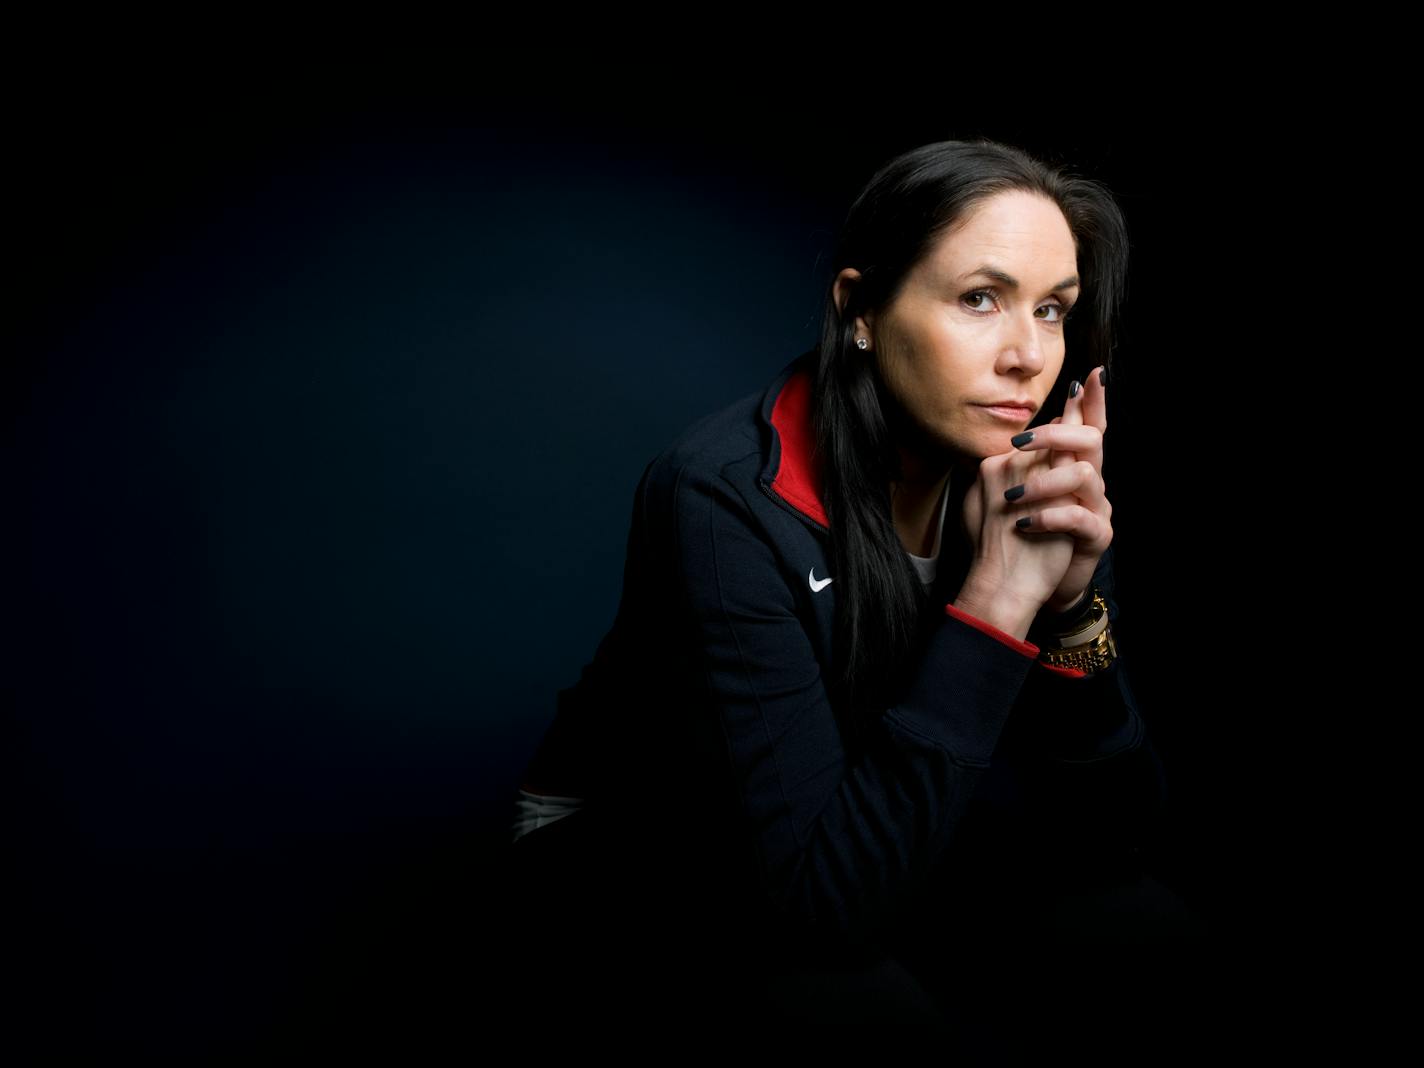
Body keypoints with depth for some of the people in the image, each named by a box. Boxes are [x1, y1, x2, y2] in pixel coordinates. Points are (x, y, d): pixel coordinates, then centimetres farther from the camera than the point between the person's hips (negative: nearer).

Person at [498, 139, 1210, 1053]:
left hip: (882, 864, 4)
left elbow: (1113, 835, -11)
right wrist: (995, 601, -34)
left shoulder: (1035, 483, -11)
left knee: (1148, 937, -18)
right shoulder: (726, 498, -27)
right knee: (872, 1005, -30)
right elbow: (825, 894, -32)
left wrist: (1072, 604, -27)